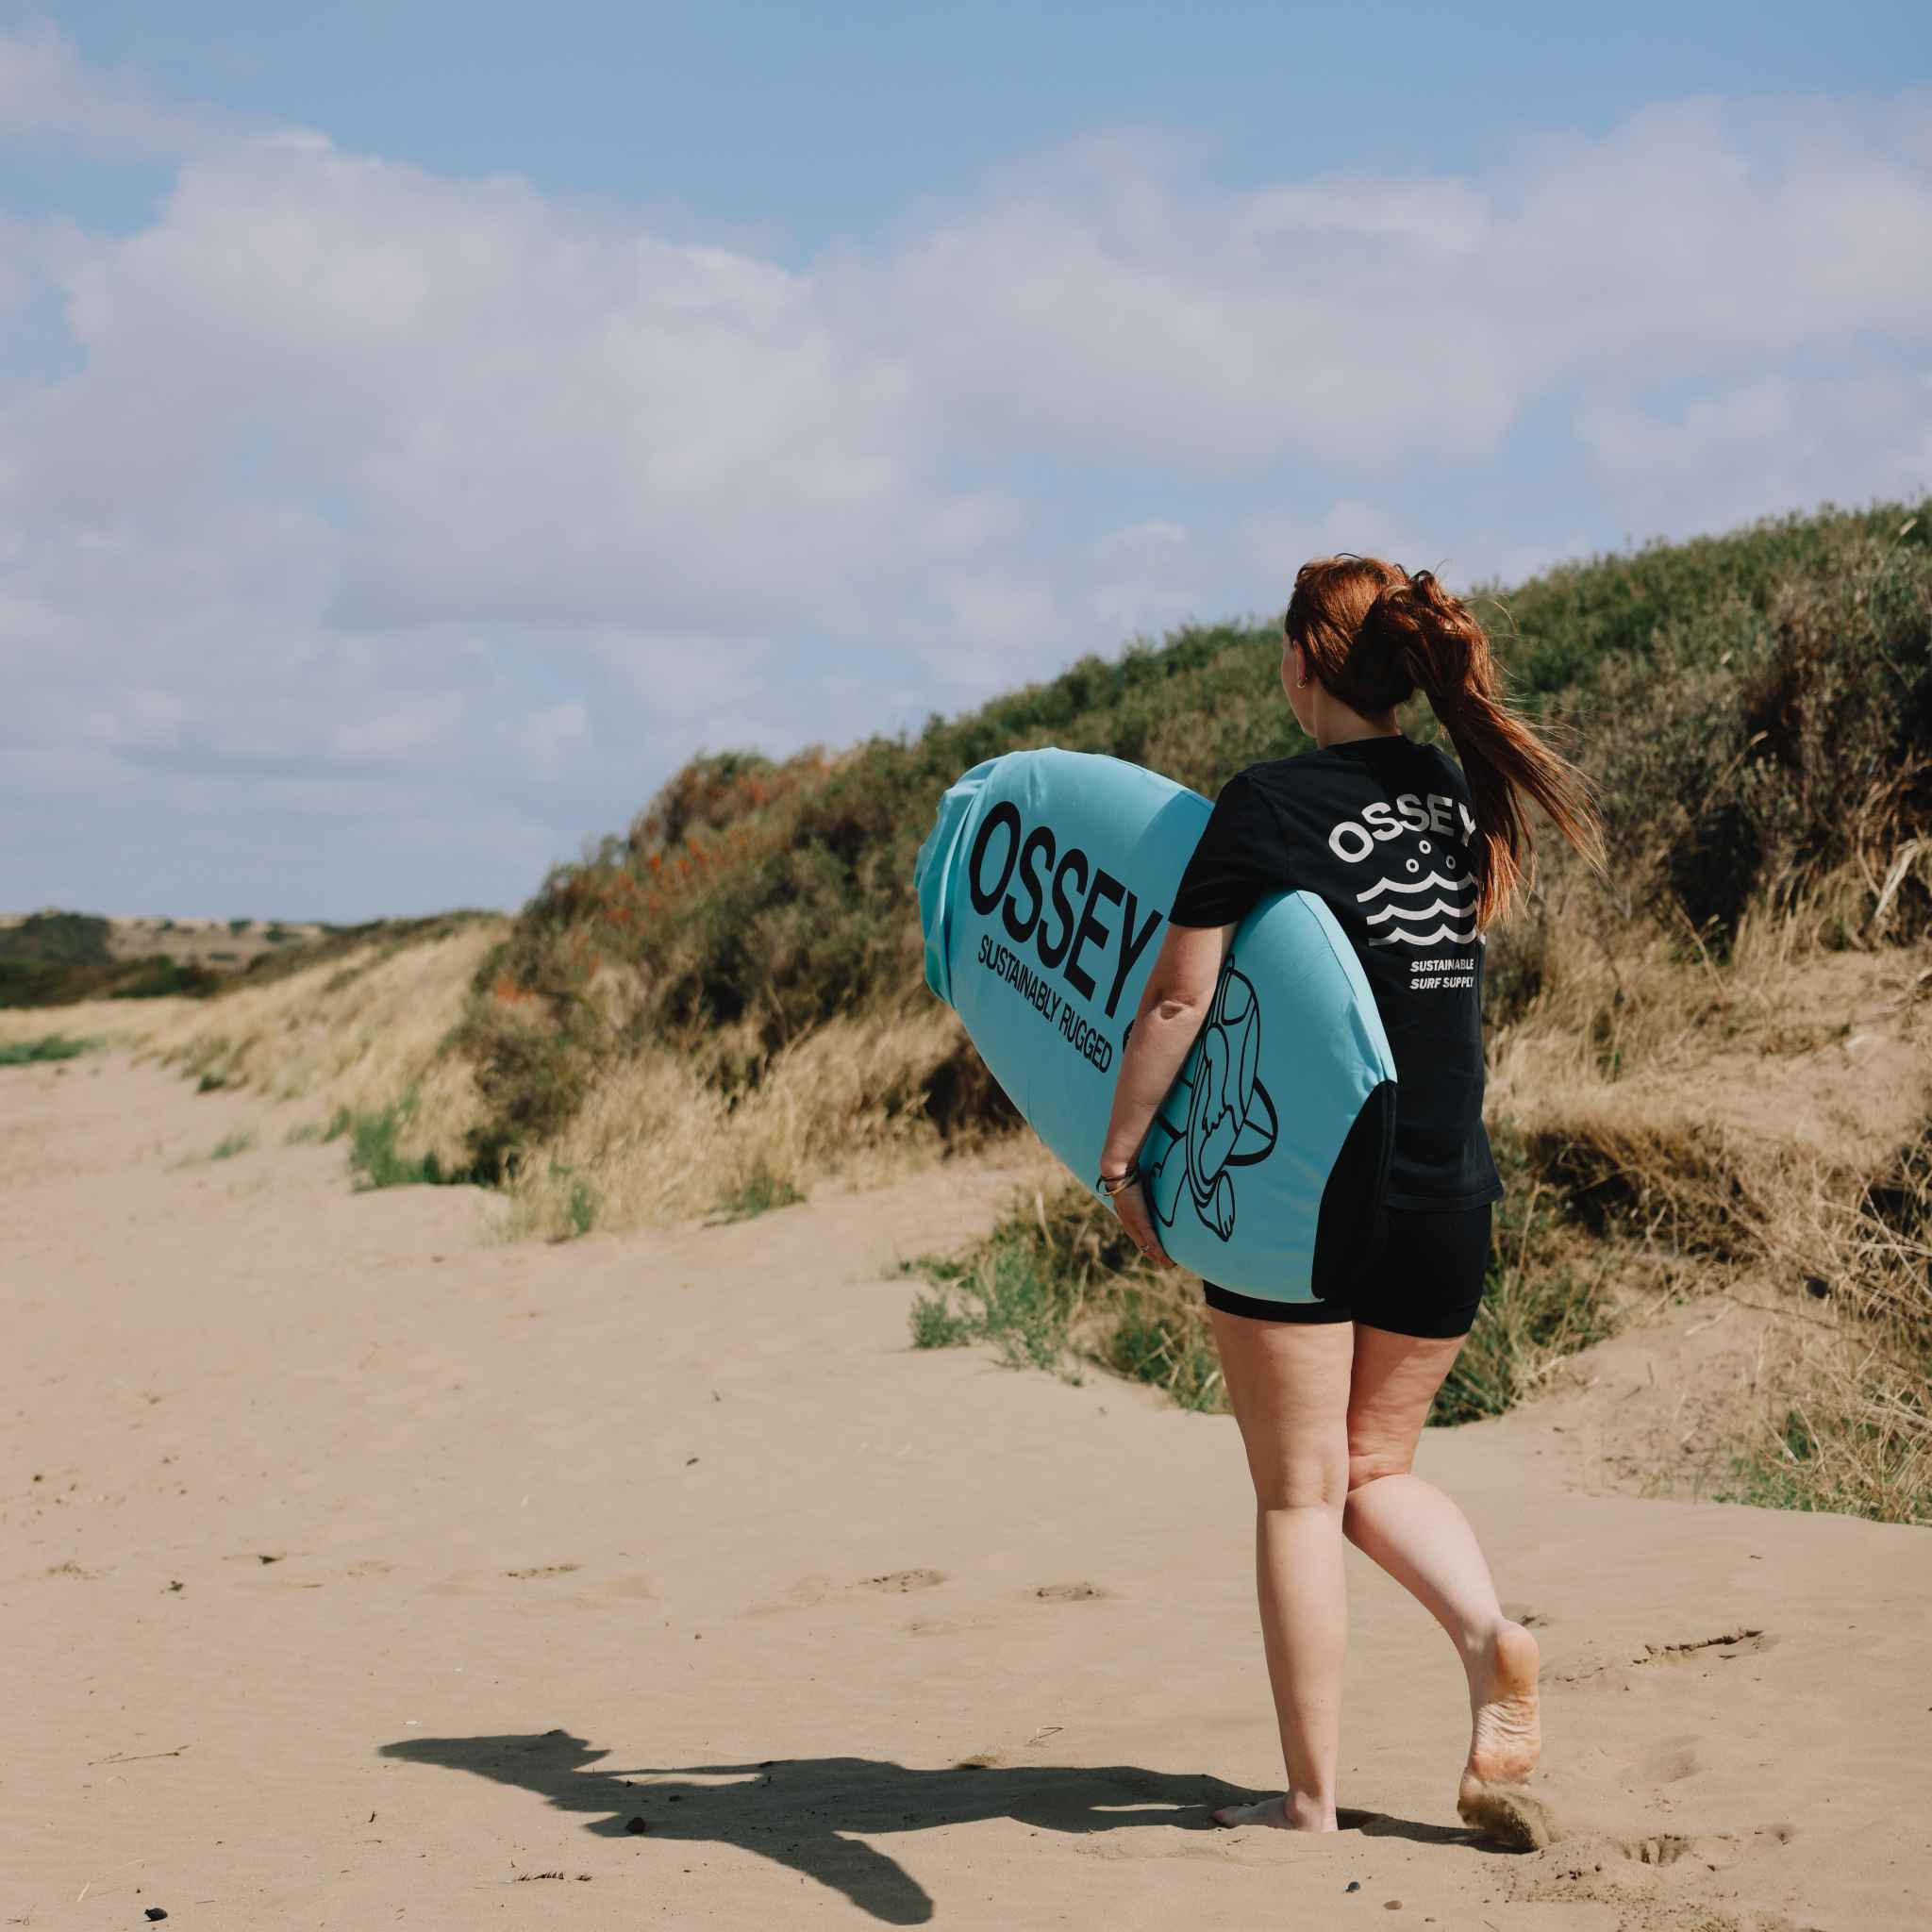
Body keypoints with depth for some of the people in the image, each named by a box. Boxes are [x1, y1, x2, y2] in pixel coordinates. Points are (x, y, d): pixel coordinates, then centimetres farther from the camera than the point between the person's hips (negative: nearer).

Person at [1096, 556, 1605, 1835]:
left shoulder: (1268, 808, -10)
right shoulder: (1464, 798, 6)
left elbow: (1178, 1003, -11)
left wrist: (1119, 1157, -2)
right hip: (1449, 1192, 5)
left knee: (1299, 1496, 5)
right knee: (1380, 1468, 20)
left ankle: (1312, 1800, 7)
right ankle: (1492, 1637, -6)